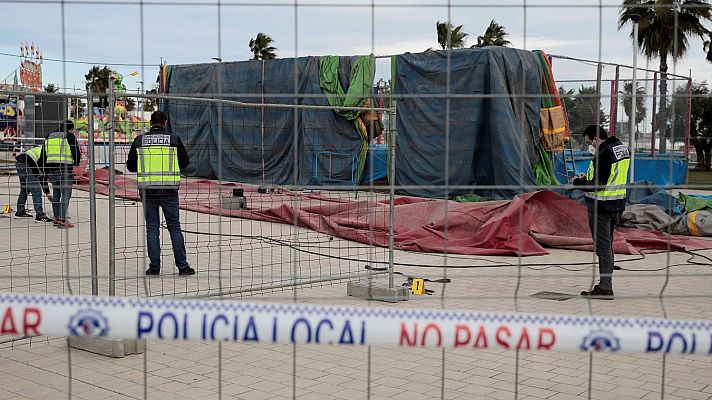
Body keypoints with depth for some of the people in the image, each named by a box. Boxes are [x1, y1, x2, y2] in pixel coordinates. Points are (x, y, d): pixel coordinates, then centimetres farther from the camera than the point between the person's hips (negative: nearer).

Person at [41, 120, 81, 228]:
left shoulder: (49, 137, 18)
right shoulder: (70, 136, -2)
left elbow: (43, 156, 19)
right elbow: (76, 153, -6)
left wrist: (46, 172, 24)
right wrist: (76, 162, 17)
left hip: (51, 168, 7)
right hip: (65, 168, -7)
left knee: (56, 193, 15)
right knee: (66, 194, -6)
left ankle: (56, 218, 18)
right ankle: (62, 220, -12)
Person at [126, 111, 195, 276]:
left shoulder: (139, 140, 1)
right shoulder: (174, 140, -3)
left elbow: (130, 166, 7)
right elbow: (184, 163, 8)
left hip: (147, 189, 1)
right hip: (169, 189, -1)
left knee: (152, 228, 8)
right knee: (174, 227, 7)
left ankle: (154, 266, 8)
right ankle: (182, 266, 7)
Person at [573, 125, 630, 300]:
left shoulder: (603, 154, -22)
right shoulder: (624, 149, 9)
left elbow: (598, 185, -24)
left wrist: (579, 183, -8)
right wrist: (589, 177, 14)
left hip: (601, 207, -10)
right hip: (618, 204, 10)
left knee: (603, 247, -3)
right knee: (608, 244, 17)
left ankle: (605, 288, 1)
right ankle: (605, 284, 25)